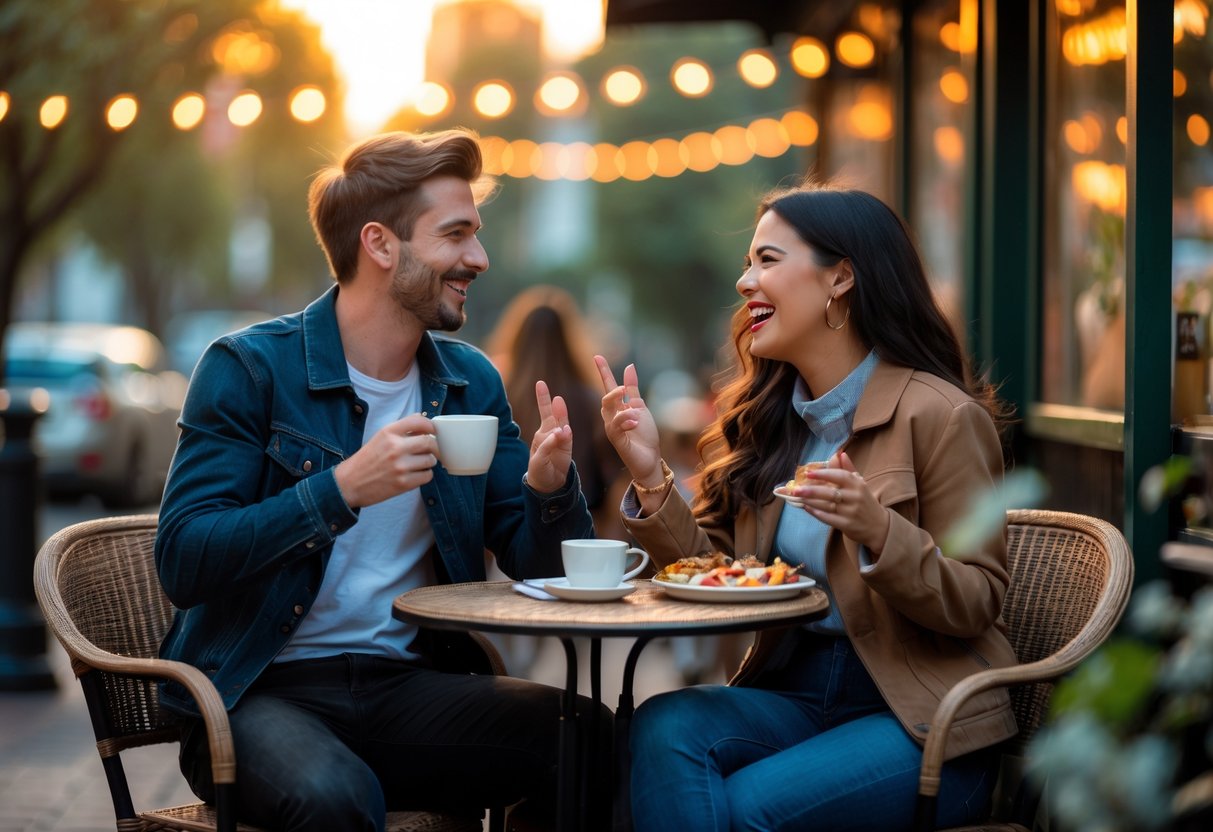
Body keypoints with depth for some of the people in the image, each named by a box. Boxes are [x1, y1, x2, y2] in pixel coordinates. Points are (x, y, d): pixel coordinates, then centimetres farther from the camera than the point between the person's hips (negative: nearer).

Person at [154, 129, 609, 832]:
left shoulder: (471, 381, 10)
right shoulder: (248, 368, -5)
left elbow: (539, 564, 11)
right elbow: (183, 561, -14)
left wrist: (551, 488, -11)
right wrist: (342, 489, -23)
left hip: (409, 684, 5)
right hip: (263, 690, -4)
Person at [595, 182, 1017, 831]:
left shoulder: (940, 416, -10)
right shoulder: (765, 417, 10)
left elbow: (977, 604, -11)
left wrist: (877, 530, -27)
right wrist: (651, 477, -7)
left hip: (921, 721, -5)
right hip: (795, 691, 5)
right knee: (662, 726, -24)